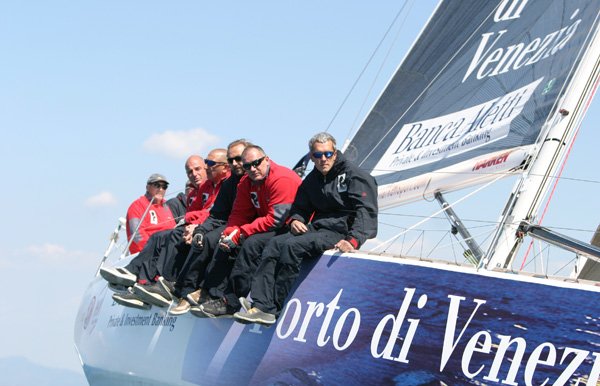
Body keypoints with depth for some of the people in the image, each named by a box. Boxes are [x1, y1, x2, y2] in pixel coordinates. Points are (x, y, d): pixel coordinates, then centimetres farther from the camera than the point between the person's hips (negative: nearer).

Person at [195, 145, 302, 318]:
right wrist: (230, 232, -16)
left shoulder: (282, 179, -23)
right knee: (227, 244, 0)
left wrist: (241, 233, -23)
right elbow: (240, 212, 7)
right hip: (264, 226, 9)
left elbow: (276, 219, -27)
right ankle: (218, 296, -7)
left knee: (252, 243, -30)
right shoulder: (246, 182, 4)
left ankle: (230, 302, -25)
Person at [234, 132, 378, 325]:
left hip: (340, 231, -8)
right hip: (317, 228, 8)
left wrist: (353, 240, -32)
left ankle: (273, 308, -24)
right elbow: (300, 207, 28)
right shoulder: (312, 180, 18)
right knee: (275, 243, -15)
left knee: (292, 245, -27)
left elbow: (366, 211, -16)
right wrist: (295, 220, 1)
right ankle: (261, 305, -26)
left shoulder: (353, 175, -5)